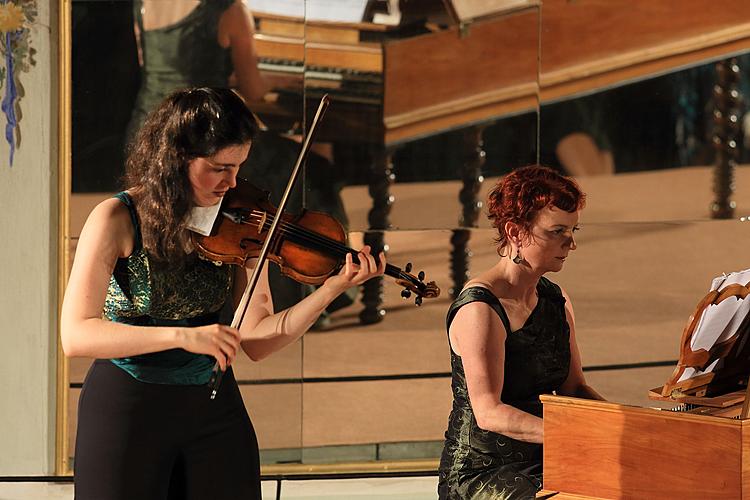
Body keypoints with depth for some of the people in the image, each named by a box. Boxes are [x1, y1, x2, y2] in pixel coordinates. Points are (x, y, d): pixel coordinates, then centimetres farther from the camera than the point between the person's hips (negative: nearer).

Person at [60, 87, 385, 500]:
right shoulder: (118, 220, -13)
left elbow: (257, 341, -4)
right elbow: (75, 335, -22)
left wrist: (332, 289, -16)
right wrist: (182, 335, -31)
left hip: (214, 409, 4)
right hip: (127, 412, -3)